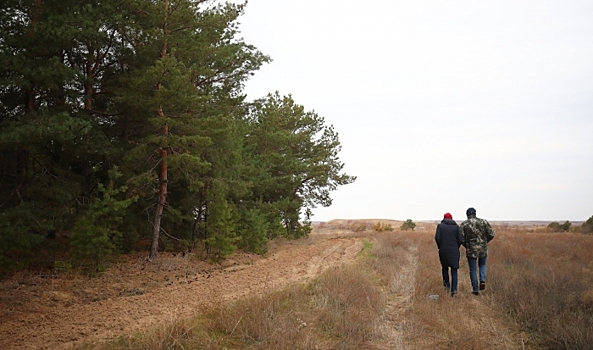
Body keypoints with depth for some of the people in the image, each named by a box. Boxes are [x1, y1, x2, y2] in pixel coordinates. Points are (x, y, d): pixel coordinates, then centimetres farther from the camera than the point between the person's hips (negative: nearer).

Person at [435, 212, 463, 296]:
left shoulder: (440, 226, -1)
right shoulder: (456, 226, 2)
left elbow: (437, 238, -11)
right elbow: (460, 240, -3)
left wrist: (440, 247, 4)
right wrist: (456, 248, 13)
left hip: (443, 251, 0)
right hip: (454, 252, 0)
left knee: (445, 267, 24)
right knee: (454, 271, 5)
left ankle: (447, 283, 17)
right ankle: (453, 290, -2)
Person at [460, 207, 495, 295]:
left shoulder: (464, 224, -4)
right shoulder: (483, 222, 0)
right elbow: (491, 234, -2)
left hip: (471, 250, -2)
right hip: (483, 249, 2)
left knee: (473, 270, 11)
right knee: (482, 265, 26)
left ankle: (475, 290, 12)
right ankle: (482, 280, 2)